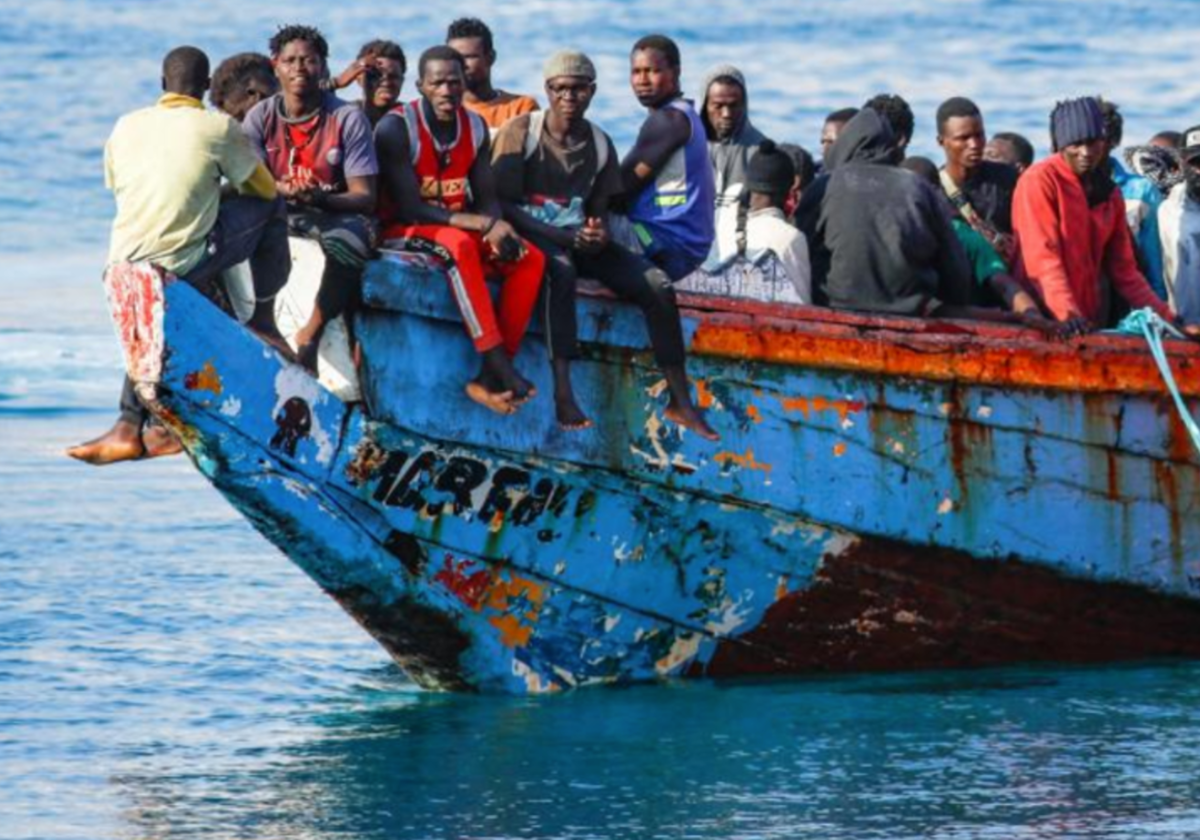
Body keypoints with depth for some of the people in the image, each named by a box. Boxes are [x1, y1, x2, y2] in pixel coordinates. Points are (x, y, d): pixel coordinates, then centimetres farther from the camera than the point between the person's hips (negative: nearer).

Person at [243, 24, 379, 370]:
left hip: (337, 213, -2)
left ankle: (310, 335, -22)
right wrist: (281, 190, -29)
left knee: (348, 241, -38)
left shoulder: (348, 119, -5)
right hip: (276, 213, 2)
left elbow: (365, 198, -9)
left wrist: (319, 197, -29)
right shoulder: (261, 117, 3)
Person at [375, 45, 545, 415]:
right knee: (459, 244, -37)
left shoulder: (475, 128, 6)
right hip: (403, 232, -7)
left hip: (461, 229, 7)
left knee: (530, 258, -16)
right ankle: (500, 368, -40)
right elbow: (409, 208, -21)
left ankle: (489, 378, -22)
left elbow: (487, 198, 6)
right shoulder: (396, 128, -15)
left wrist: (496, 228, -19)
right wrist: (484, 225, -26)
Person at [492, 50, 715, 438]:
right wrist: (566, 238, -21)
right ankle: (563, 395, -46)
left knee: (656, 283, -15)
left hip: (579, 239, 5)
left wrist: (598, 235, -14)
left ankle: (680, 401, -13)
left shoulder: (600, 144, 10)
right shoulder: (520, 132, -5)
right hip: (532, 236, -5)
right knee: (560, 269, -40)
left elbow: (599, 209, 13)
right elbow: (502, 203, -11)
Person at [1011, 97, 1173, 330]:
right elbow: (1042, 254, -17)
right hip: (1043, 318, -6)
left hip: (1090, 320, 6)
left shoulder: (1109, 193, 13)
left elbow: (1123, 268, 15)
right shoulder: (1039, 180, -8)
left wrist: (1164, 317, 6)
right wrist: (1067, 313, -29)